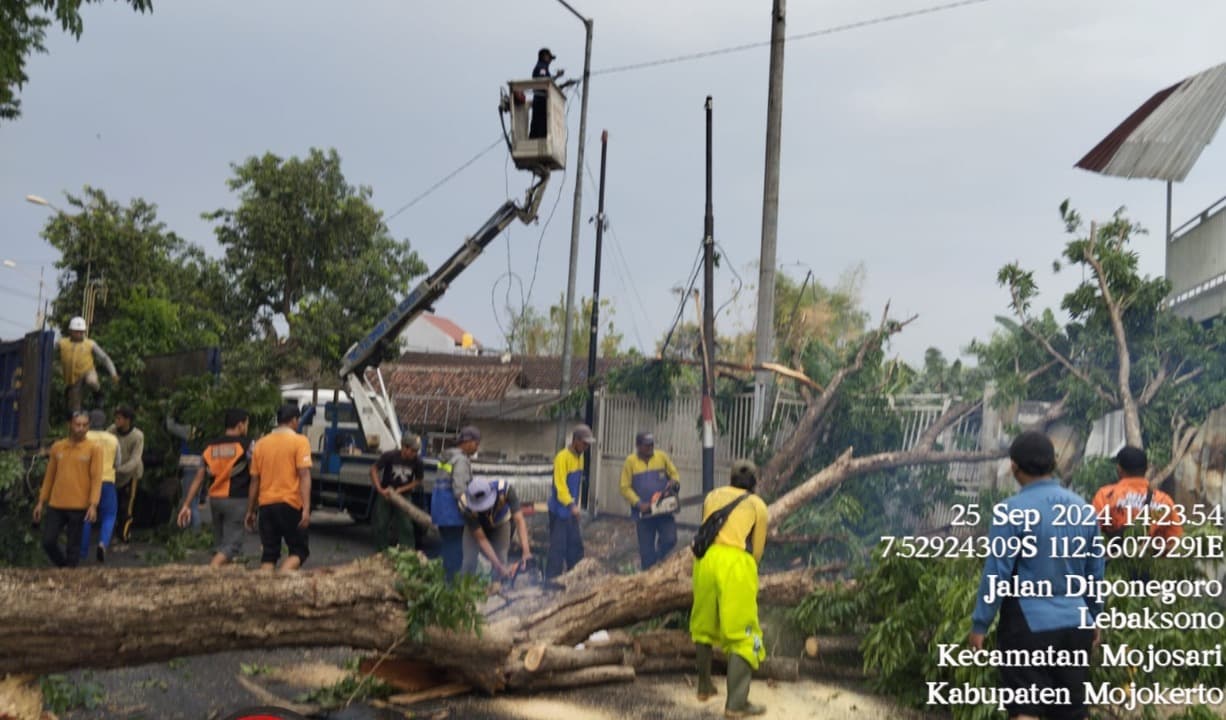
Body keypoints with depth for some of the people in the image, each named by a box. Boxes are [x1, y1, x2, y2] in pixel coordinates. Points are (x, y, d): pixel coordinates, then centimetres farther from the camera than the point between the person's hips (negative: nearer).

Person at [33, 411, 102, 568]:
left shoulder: (94, 449, -3)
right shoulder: (57, 447, 8)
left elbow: (96, 478, -7)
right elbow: (49, 476, 14)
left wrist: (93, 505, -15)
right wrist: (41, 502, 12)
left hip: (79, 506, -3)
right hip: (56, 505, 4)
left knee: (73, 546, 1)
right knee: (48, 541, 1)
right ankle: (63, 566, 27)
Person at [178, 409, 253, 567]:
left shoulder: (210, 446, 11)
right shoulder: (245, 444, -2)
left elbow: (198, 478, 8)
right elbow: (254, 475, -6)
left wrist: (186, 505, 8)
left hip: (214, 499, 5)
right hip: (236, 500, -5)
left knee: (220, 544, 18)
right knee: (232, 544, -8)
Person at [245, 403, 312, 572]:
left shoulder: (261, 443, 10)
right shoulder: (300, 441, -3)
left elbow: (254, 480, 12)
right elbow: (304, 476, -12)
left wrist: (250, 511, 18)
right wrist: (306, 508, -16)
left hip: (266, 504, 4)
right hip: (289, 503, -4)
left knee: (269, 553, 10)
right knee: (299, 550, 5)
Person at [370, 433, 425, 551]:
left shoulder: (417, 463, -15)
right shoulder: (390, 456, -18)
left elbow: (418, 481, -3)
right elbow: (374, 469, -11)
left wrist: (401, 490, -15)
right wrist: (380, 489, -20)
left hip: (403, 496, 0)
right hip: (385, 493, 0)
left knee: (406, 526, -8)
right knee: (380, 525, 4)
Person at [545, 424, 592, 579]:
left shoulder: (579, 457, 10)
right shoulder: (563, 457, -16)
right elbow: (560, 485, -25)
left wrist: (575, 505, 17)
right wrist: (571, 504, -34)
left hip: (571, 510, 9)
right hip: (559, 510, -9)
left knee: (575, 545, 12)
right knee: (558, 546, -7)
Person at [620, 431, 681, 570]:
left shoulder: (662, 457, 3)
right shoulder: (630, 461, -2)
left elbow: (674, 474, 10)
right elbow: (625, 488, -4)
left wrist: (674, 483, -14)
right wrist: (639, 504, -15)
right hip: (644, 513, -1)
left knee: (670, 539, -10)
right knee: (646, 549, 4)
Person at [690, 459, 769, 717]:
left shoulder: (712, 496, 23)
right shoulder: (758, 505, 16)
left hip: (706, 558, 4)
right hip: (737, 562, -4)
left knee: (704, 625, 21)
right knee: (743, 635, 0)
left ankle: (704, 686, 34)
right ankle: (735, 703, -8)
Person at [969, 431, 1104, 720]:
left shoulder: (1012, 511, -11)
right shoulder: (1083, 508, 7)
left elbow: (996, 573, -12)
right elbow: (1095, 571, 14)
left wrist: (979, 625, -4)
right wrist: (1095, 616, 26)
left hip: (1029, 624, -5)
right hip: (1075, 624, 5)